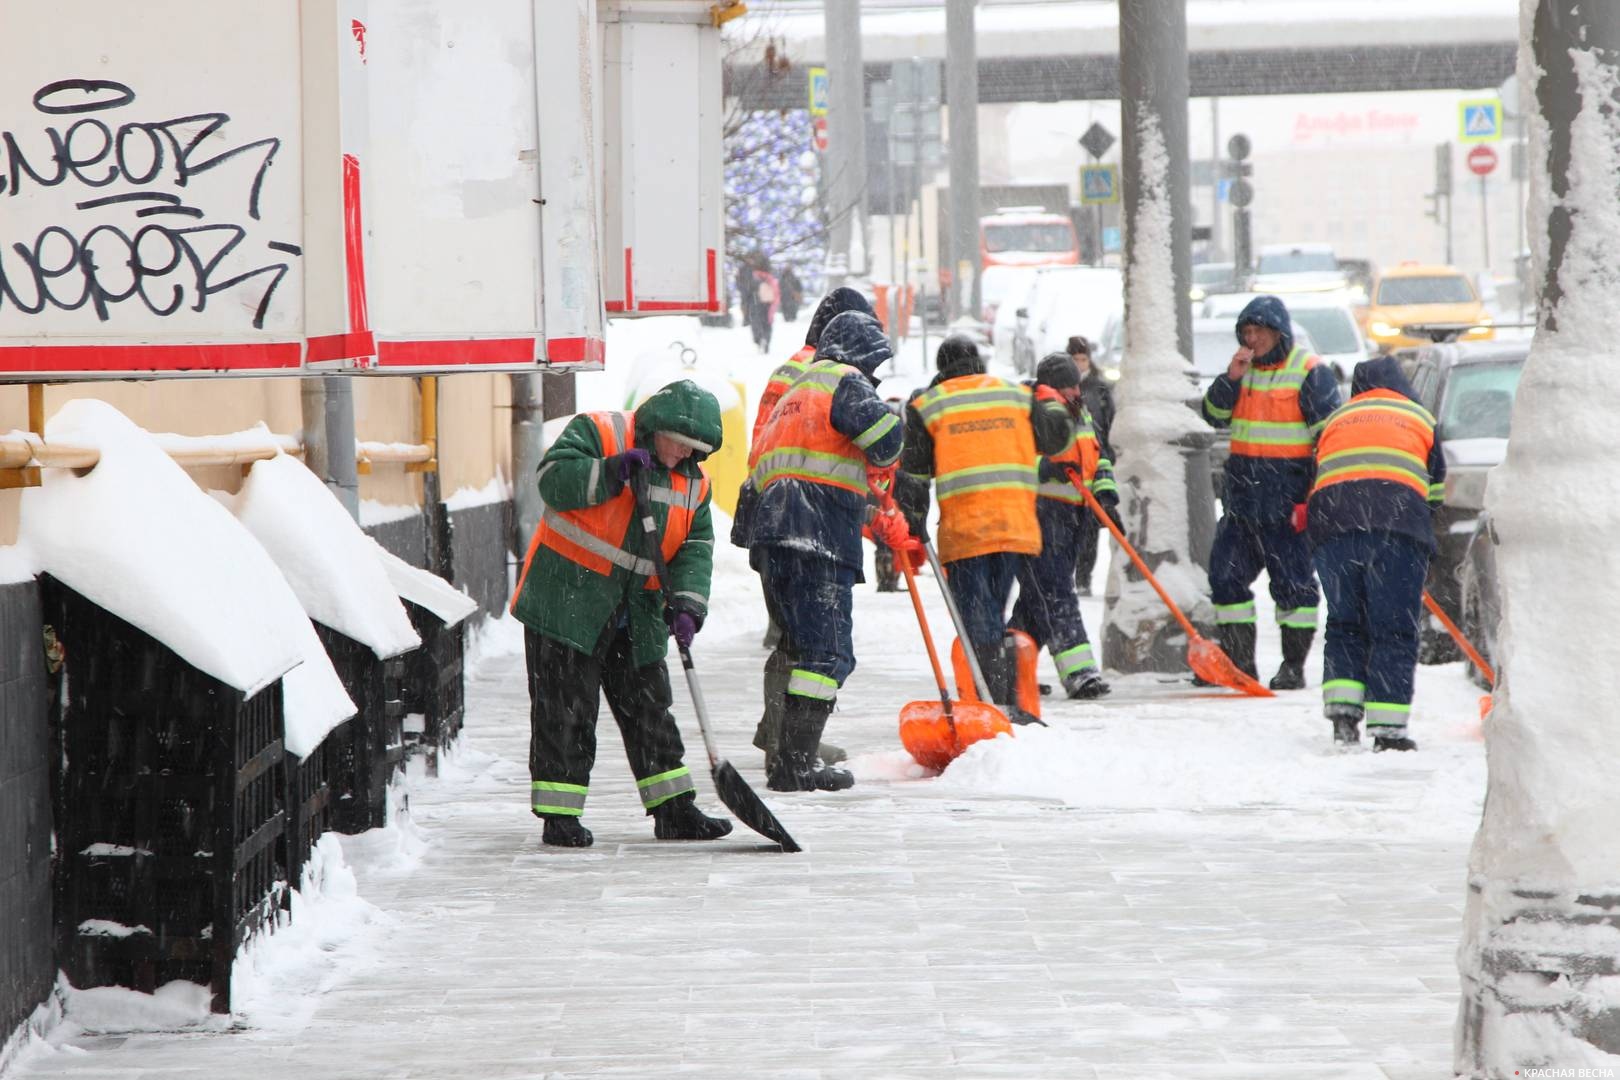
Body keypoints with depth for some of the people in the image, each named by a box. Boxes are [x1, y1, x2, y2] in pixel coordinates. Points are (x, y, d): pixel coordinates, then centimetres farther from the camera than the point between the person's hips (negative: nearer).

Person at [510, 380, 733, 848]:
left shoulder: (693, 483, 9)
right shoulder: (597, 434, -8)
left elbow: (695, 548, 3)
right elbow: (553, 480, -18)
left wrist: (685, 604, -12)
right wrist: (612, 473, -28)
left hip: (635, 616, 6)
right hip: (567, 601, -6)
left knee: (649, 708, 10)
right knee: (566, 710, -4)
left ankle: (674, 809, 16)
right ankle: (559, 815, 2)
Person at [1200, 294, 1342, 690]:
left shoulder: (1310, 373, -7)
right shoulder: (1243, 368, 14)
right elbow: (1214, 416, 9)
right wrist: (1231, 379, -8)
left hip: (1288, 500, -6)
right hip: (1243, 496, 7)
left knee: (1293, 580, -3)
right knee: (1226, 575, 4)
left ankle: (1294, 665, 5)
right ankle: (1239, 661, 13)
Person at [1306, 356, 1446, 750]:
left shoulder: (1335, 420, 31)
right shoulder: (1419, 417, 26)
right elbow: (1437, 489, 30)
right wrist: (1424, 517, 45)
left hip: (1331, 522, 2)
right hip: (1398, 521, -2)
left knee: (1344, 623, 14)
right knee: (1395, 628, 0)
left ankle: (1342, 708, -2)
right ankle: (1388, 727, -8)